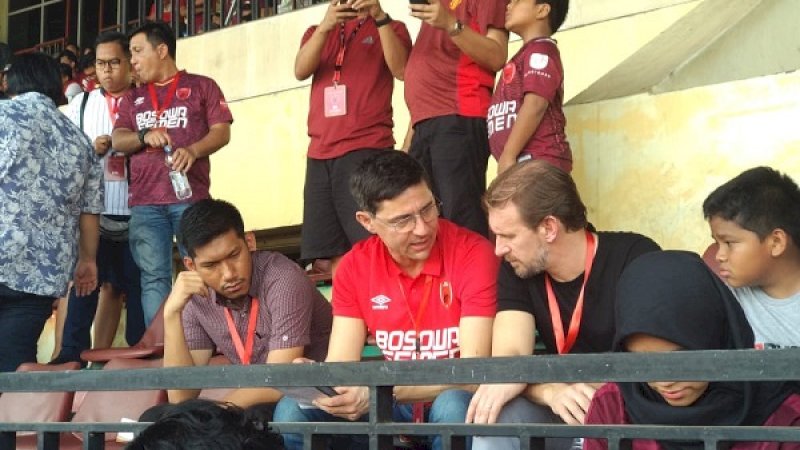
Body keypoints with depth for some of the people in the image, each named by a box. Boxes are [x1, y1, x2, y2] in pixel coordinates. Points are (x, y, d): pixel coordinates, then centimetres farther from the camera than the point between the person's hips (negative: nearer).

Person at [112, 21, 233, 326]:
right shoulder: (133, 98, 22)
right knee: (154, 277, -3)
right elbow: (117, 141, 13)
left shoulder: (201, 86, 10)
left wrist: (193, 150, -18)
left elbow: (222, 132, 1)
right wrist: (144, 136, -8)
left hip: (191, 196, -3)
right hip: (144, 201, 3)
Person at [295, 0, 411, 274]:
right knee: (329, 254, -2)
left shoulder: (390, 29, 12)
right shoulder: (317, 33, 22)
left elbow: (402, 70, -7)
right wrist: (325, 26, -13)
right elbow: (300, 71, 1)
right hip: (320, 154, 4)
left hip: (367, 150, -4)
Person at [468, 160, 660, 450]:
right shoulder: (516, 269, 1)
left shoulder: (635, 258, -13)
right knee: (496, 416, -25)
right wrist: (552, 392, -34)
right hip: (561, 414, 5)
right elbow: (510, 355, -10)